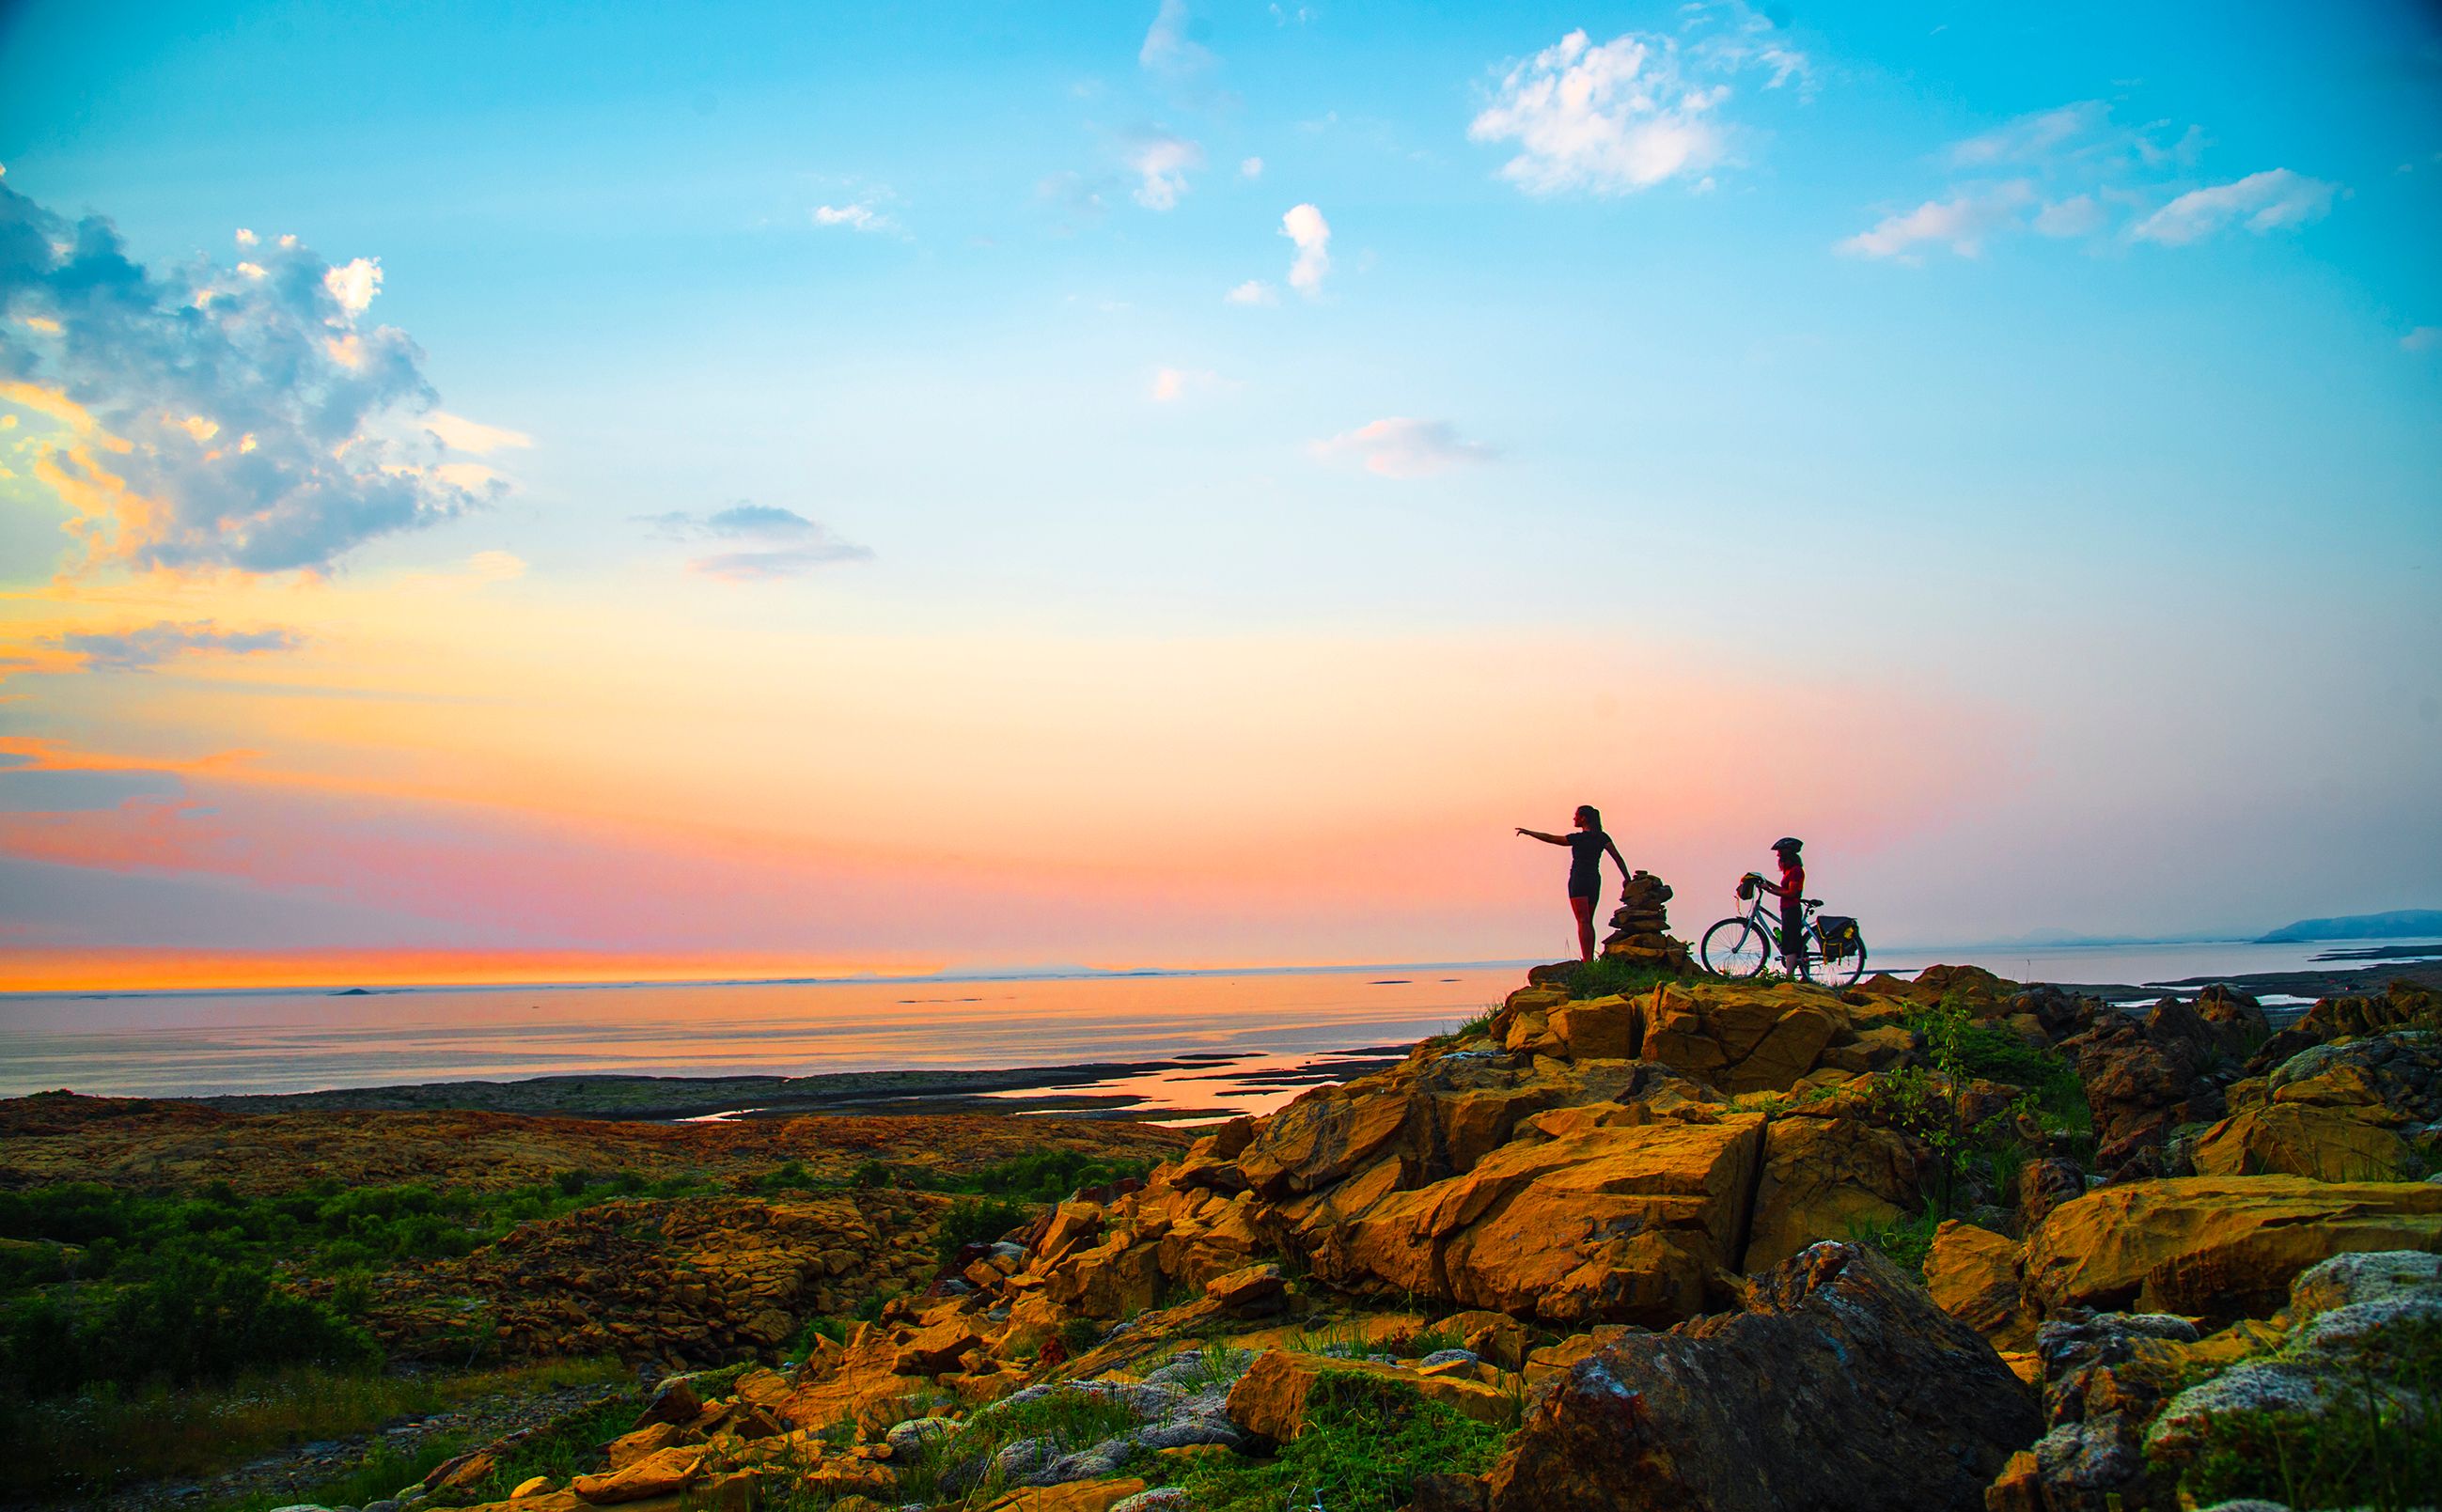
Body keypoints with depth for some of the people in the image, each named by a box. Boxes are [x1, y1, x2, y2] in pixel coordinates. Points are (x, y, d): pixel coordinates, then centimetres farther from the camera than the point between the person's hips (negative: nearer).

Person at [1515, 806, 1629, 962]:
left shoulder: (1578, 838, -10)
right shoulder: (1602, 837, 6)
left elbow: (1550, 839, -5)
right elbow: (1618, 858, 0)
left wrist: (1528, 832, 6)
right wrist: (1627, 879, 1)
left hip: (1579, 881, -6)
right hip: (1595, 881, 6)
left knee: (1583, 922, -11)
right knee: (1588, 922, 13)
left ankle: (1586, 960, -19)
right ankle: (1590, 959, 11)